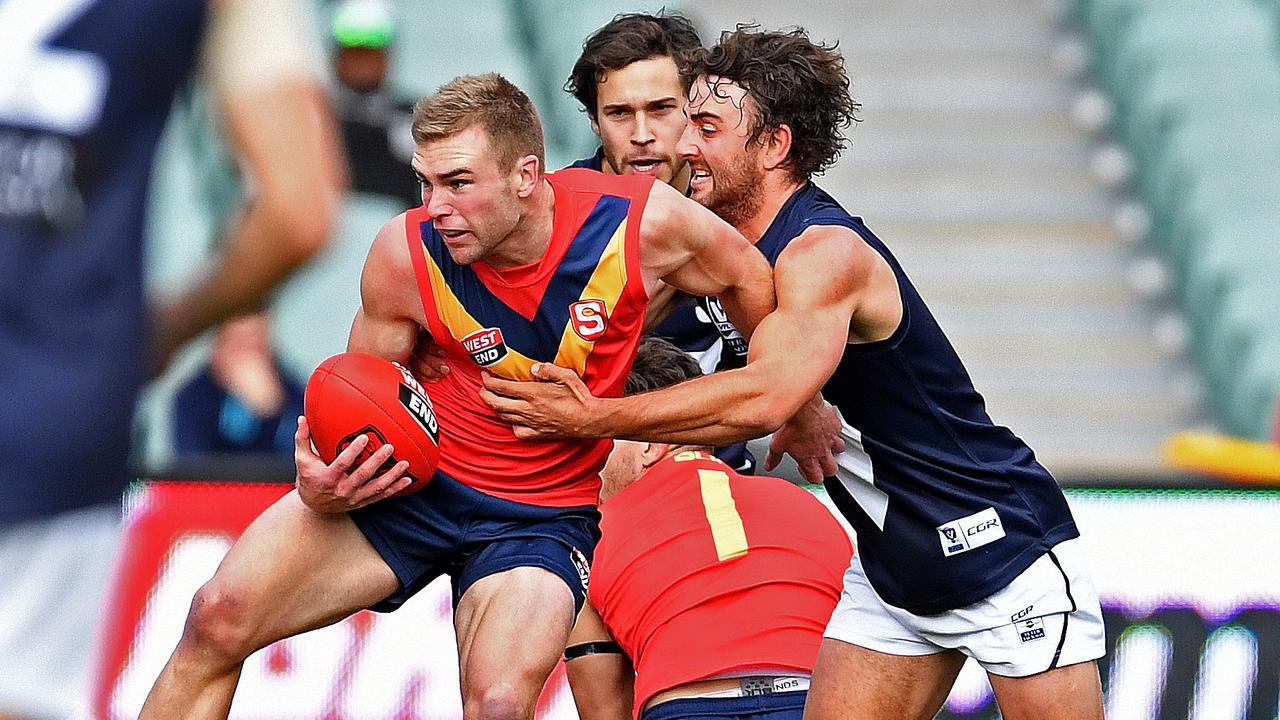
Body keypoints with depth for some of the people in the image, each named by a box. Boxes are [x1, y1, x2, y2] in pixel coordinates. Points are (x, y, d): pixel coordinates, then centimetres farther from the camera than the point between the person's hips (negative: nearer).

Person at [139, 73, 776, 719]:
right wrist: (320, 489, -21)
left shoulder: (644, 223, -19)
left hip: (545, 514, -2)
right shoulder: (406, 253, -15)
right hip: (413, 475, 2)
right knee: (217, 618, -16)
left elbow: (750, 281, 3)